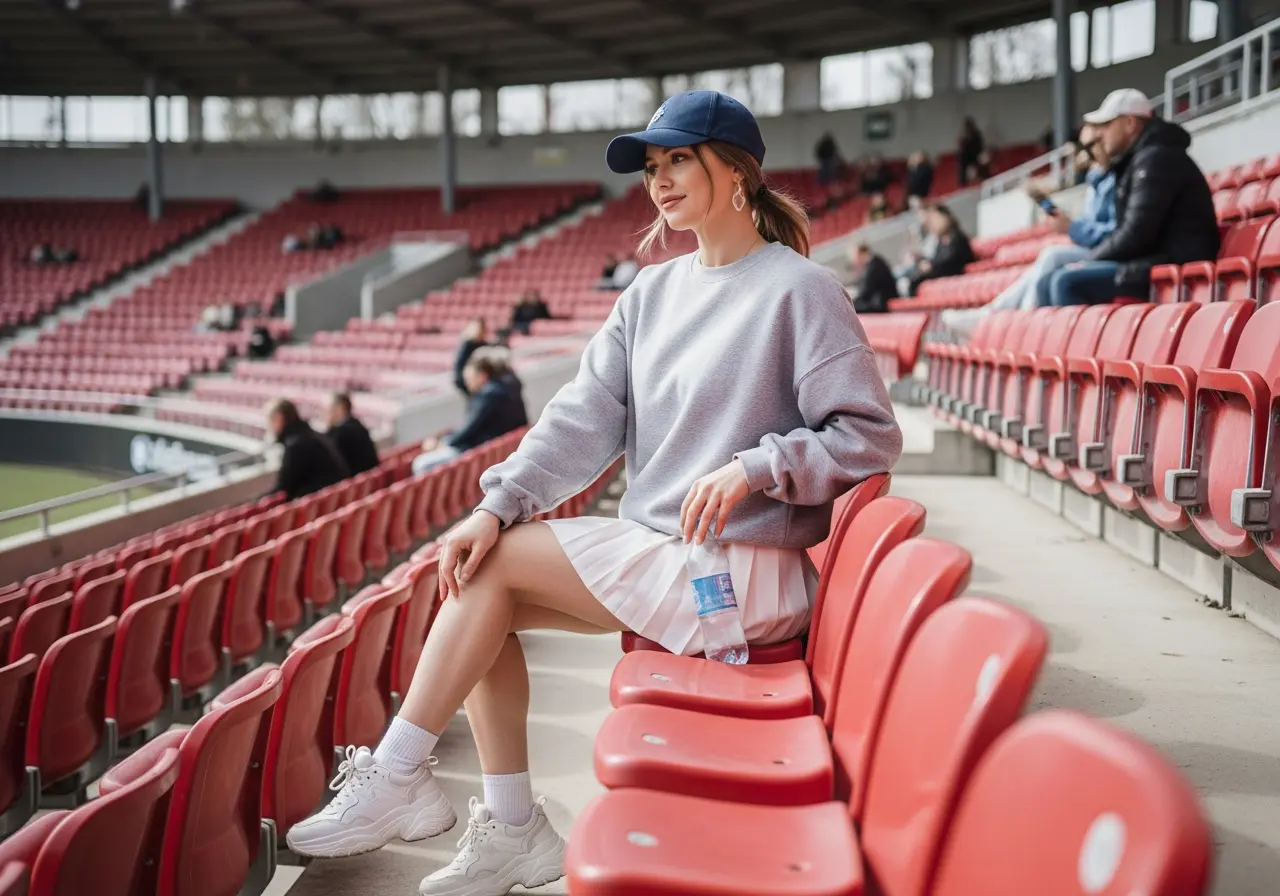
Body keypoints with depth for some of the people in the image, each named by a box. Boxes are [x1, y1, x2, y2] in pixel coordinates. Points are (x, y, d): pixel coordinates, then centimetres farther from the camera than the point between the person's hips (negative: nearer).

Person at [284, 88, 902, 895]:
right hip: (657, 556, 8)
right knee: (476, 576, -5)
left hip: (744, 571, -8)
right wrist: (498, 504, -8)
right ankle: (512, 829, 2)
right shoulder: (653, 292, 13)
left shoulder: (800, 290, -9)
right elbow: (584, 418, 5)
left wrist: (754, 470, -24)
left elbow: (870, 435, -12)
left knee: (497, 563, -13)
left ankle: (396, 776, 0)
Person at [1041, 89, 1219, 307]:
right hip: (1148, 264, 10)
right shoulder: (1136, 161, 21)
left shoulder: (1156, 158, -10)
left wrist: (1088, 262, -8)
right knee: (1048, 284, 3)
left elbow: (1136, 234, -18)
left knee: (1066, 282, -23)